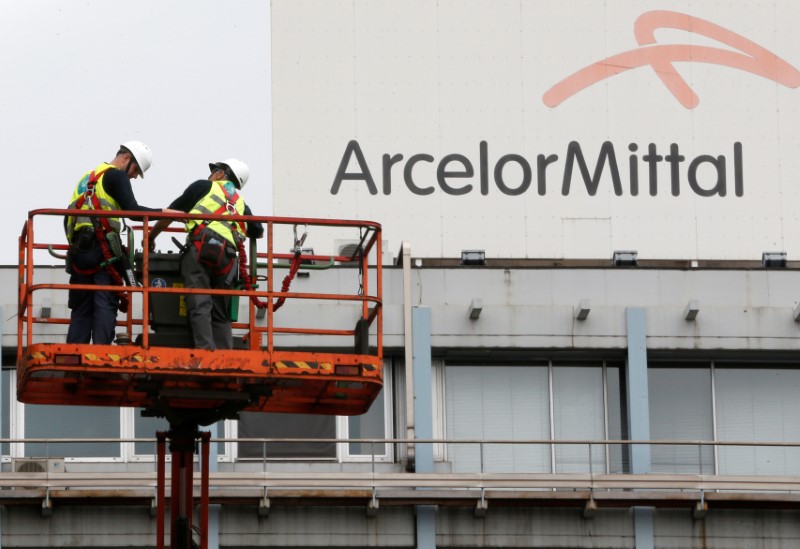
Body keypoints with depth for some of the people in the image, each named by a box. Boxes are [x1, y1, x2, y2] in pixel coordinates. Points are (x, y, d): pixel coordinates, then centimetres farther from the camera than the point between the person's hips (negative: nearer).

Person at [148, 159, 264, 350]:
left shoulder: (204, 186, 18)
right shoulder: (241, 203, 29)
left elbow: (169, 214, 20)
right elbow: (259, 233, 39)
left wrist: (150, 237, 32)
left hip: (201, 249, -4)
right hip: (227, 257, 4)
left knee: (200, 306, -11)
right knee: (220, 314, 9)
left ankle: (205, 350, -25)